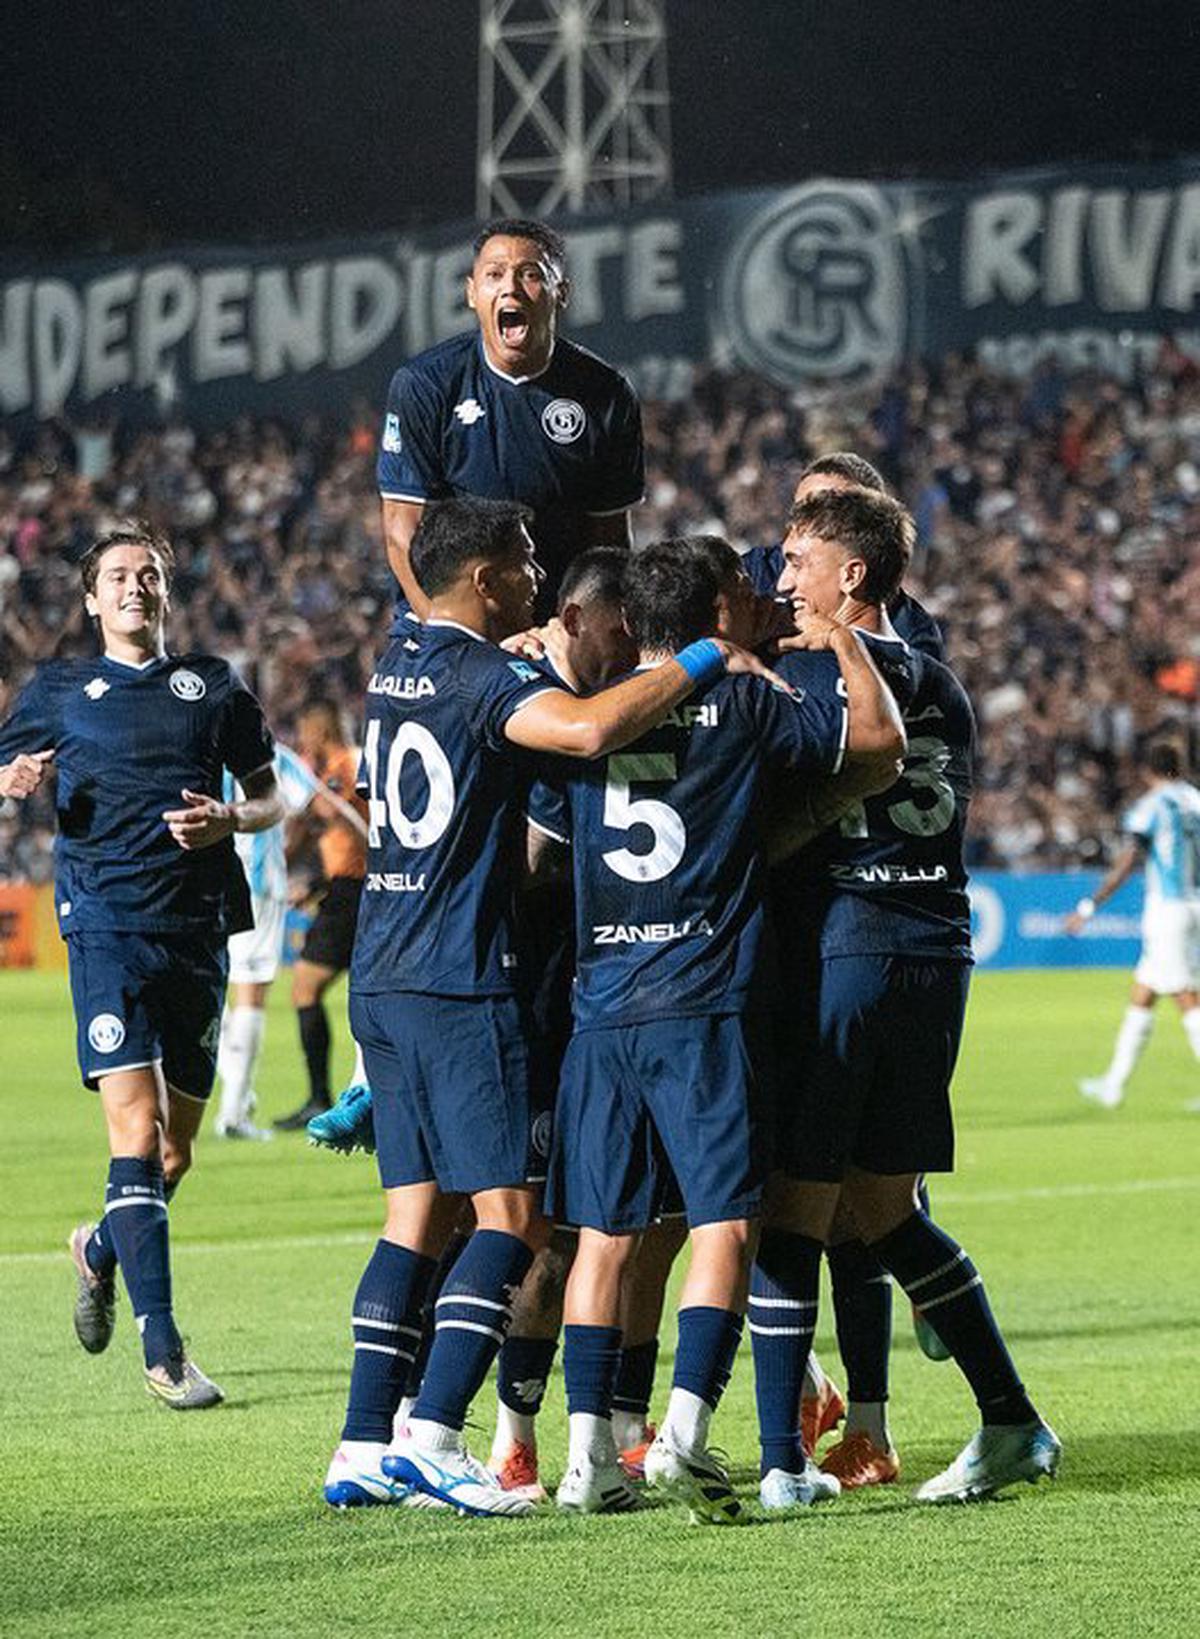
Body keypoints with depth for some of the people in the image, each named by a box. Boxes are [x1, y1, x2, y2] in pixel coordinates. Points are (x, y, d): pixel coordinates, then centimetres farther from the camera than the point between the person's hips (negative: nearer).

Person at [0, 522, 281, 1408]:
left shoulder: (213, 686, 13)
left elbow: (271, 797, 18)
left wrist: (229, 819, -5)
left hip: (199, 927, 3)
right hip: (108, 926, -3)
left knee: (176, 1151, 9)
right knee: (137, 1130, -16)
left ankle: (102, 1250, 40)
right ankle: (161, 1345, -16)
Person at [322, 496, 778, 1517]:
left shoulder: (397, 665, 13)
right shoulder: (480, 675, -13)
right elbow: (591, 728, -32)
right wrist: (703, 661, -22)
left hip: (383, 978, 9)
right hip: (460, 983, -9)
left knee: (418, 1213, 10)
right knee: (512, 1212, -6)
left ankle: (364, 1448, 6)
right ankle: (432, 1435, -14)